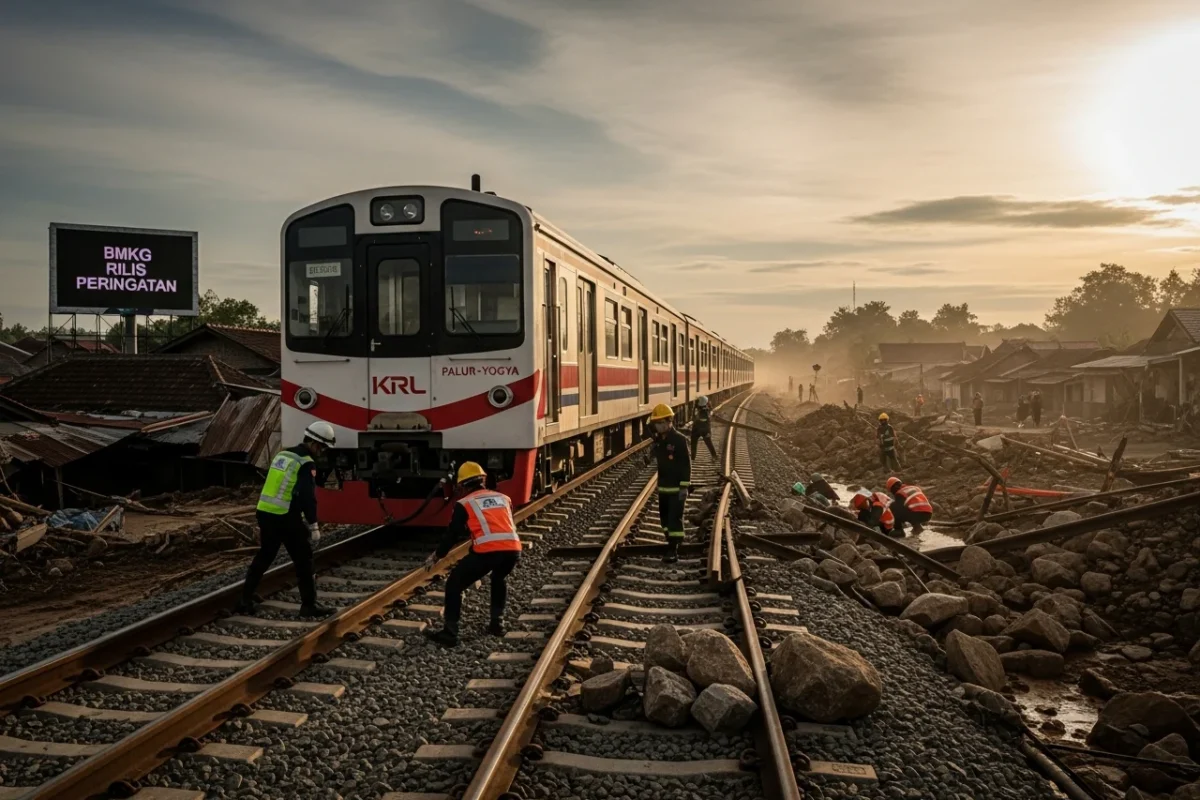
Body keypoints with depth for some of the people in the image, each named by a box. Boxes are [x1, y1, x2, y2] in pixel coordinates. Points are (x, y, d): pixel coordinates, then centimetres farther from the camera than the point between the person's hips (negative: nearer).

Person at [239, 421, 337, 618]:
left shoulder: (282, 454, 15)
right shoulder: (306, 464, -12)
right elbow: (308, 497, -18)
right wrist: (313, 526, -12)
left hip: (265, 513, 8)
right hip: (286, 518, -8)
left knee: (263, 556, 19)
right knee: (303, 559, 3)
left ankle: (245, 600, 22)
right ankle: (308, 605, 7)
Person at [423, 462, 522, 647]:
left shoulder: (464, 504, 14)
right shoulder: (503, 498, 27)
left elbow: (451, 534, 19)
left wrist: (436, 556, 34)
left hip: (486, 551, -5)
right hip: (513, 550, 5)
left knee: (454, 584, 14)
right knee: (500, 578, 37)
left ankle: (449, 633, 10)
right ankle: (497, 623, 33)